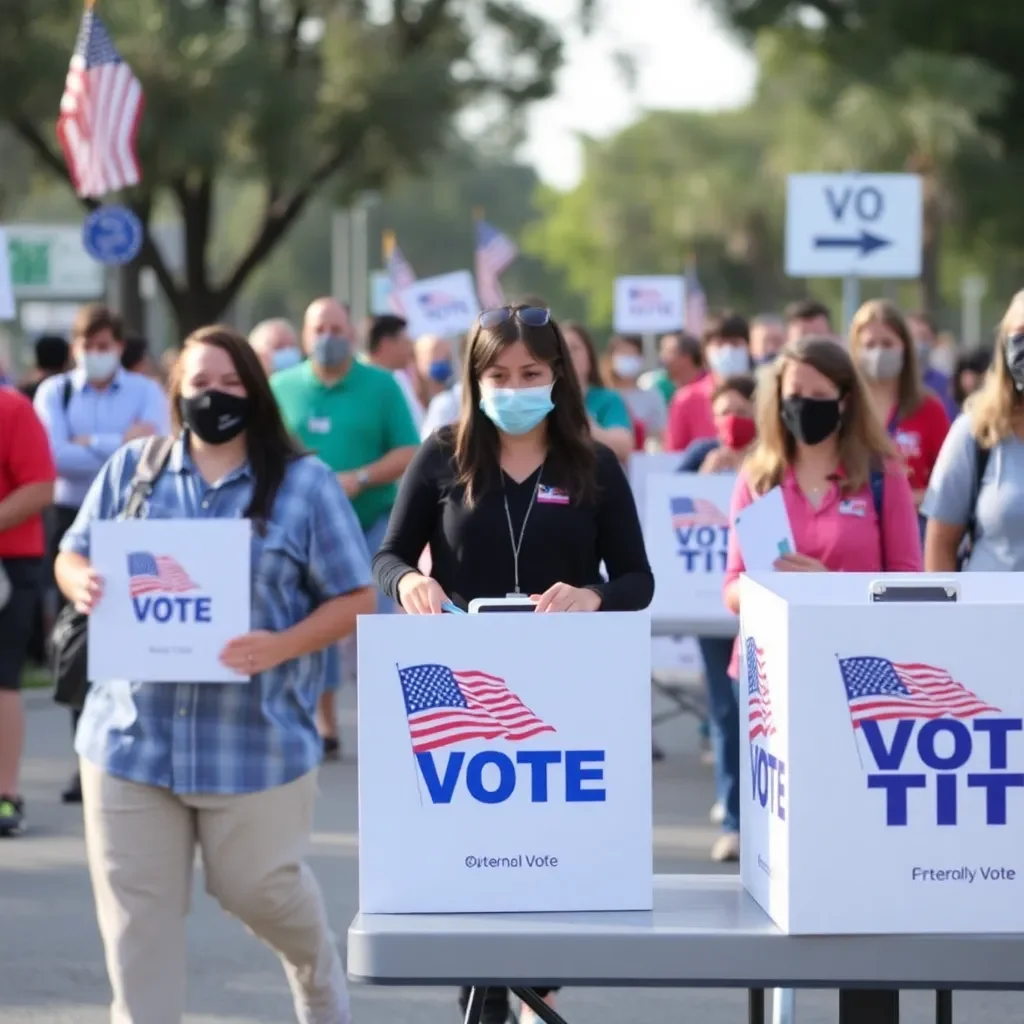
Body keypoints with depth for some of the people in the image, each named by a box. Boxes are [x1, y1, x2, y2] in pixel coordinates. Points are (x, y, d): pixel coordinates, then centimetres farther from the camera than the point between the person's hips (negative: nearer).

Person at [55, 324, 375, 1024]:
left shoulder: (304, 483, -2)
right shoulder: (131, 469, 7)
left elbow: (354, 598, -3)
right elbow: (73, 556, 13)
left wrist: (280, 647, -21)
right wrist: (83, 584, -13)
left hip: (257, 735, -2)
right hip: (134, 732, 2)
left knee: (257, 886, 11)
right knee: (137, 908, 2)